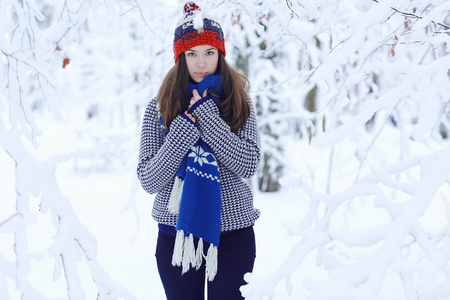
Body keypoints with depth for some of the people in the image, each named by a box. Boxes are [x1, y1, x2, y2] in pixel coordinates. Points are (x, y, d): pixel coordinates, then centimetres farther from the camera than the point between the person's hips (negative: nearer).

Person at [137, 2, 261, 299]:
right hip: (177, 233, 0)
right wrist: (186, 126, -15)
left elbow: (248, 165, -12)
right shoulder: (159, 108, 1)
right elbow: (148, 180, -7)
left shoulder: (238, 103, 3)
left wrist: (206, 113, -15)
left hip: (233, 233, 0)